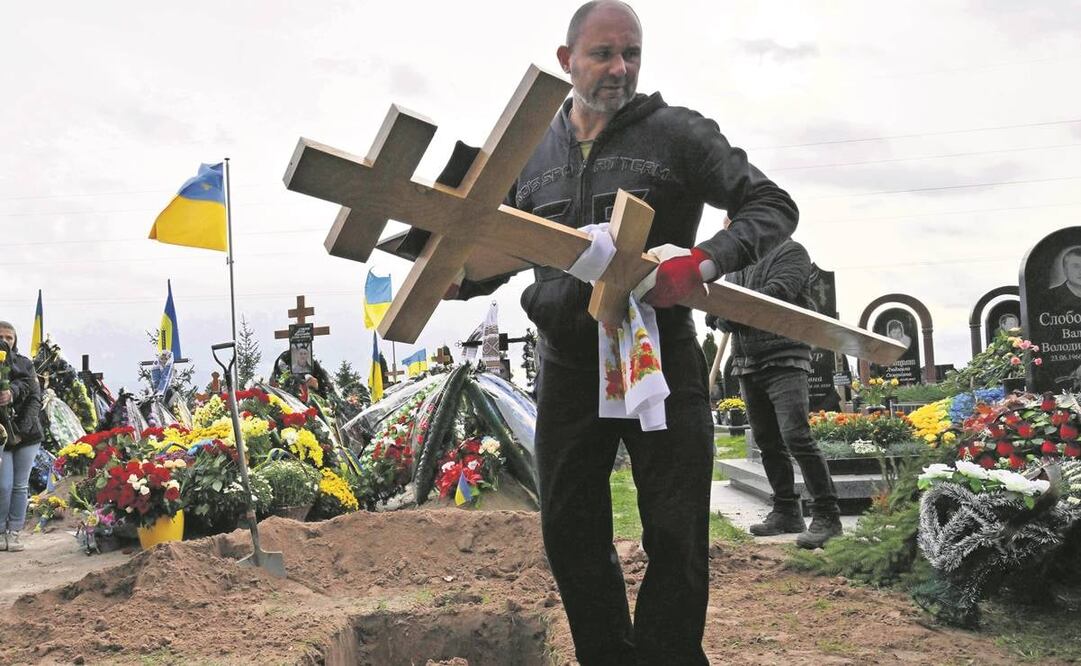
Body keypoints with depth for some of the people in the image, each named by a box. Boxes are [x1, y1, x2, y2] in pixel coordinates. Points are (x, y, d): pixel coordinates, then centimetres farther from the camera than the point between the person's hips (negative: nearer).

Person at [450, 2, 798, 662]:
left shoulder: (677, 132, -2)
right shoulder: (531, 150, 10)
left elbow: (773, 206, -6)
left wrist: (703, 264, -24)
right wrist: (458, 280, -3)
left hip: (662, 365, -3)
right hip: (569, 368, 4)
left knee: (677, 538, 0)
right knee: (571, 536, 10)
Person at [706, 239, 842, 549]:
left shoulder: (790, 251, -1)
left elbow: (778, 293, -17)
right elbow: (725, 316, 14)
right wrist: (722, 316, -10)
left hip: (784, 362, -7)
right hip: (747, 365, 7)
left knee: (796, 437, -16)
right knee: (767, 442, 9)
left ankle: (826, 515, -12)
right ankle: (787, 512, 17)